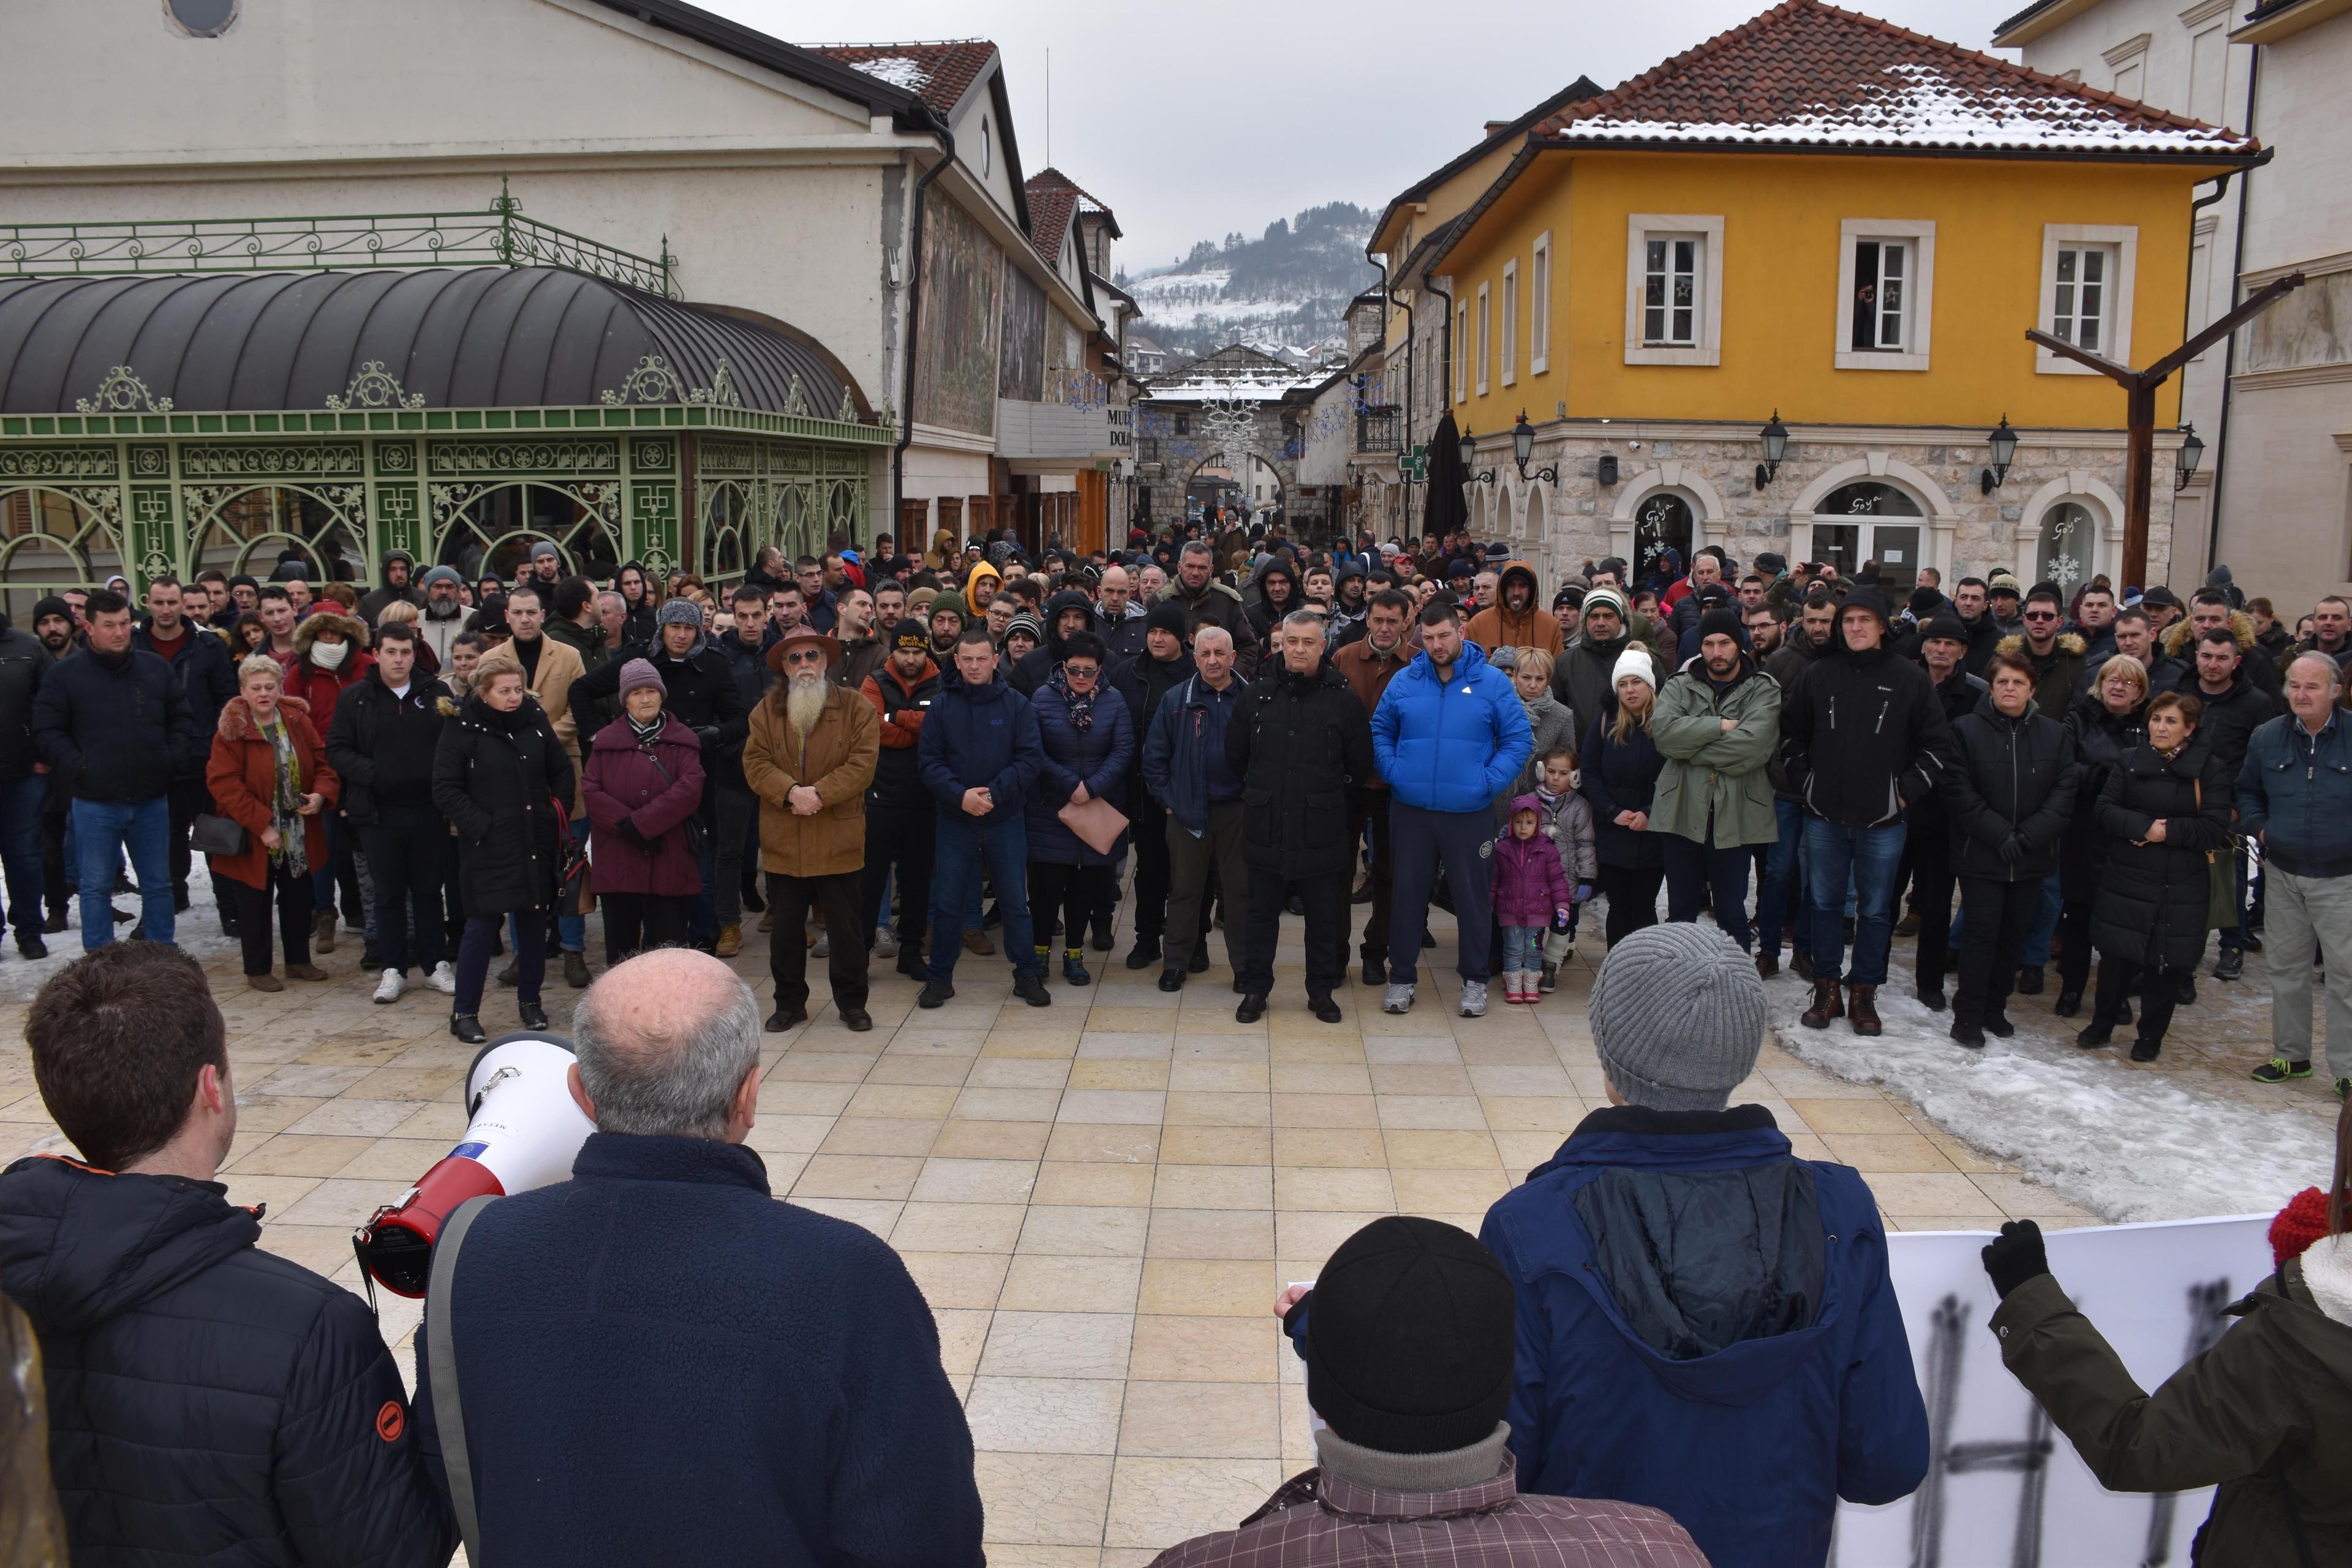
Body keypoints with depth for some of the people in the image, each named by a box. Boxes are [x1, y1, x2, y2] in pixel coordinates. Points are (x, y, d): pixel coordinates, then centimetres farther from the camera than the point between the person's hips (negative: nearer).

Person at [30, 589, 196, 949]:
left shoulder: (156, 669, 7)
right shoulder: (64, 675, -2)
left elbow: (183, 720, 12)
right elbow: (46, 732, -3)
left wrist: (174, 761, -1)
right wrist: (78, 769, -13)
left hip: (152, 800, 3)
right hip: (94, 803, -3)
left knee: (158, 884, 12)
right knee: (96, 887, 6)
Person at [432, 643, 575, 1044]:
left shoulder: (535, 719, 5)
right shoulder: (463, 729, -6)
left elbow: (562, 770, 16)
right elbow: (445, 788, -6)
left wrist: (558, 810, 5)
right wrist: (479, 825, -13)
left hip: (536, 844, 4)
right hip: (488, 848, -4)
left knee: (534, 921, 11)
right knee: (483, 925, -4)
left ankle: (529, 1000, 27)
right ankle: (464, 1013, 7)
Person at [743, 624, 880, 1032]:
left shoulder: (856, 708, 0)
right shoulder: (766, 711, 8)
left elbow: (862, 763, -9)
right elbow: (755, 762, -2)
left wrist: (818, 793, -19)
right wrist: (790, 792, -20)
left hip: (839, 841, -2)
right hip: (783, 842, 2)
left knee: (846, 928, 6)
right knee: (785, 929, 11)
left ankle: (851, 1003, 20)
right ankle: (790, 1004, 24)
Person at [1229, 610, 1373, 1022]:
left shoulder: (1343, 698, -4)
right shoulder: (1257, 694, 0)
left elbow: (1360, 764, 4)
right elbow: (1235, 755, 12)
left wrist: (1328, 796, 7)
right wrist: (1261, 792, 12)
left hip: (1321, 830, -1)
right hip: (1266, 829, 1)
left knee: (1324, 917, 10)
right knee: (1262, 914, 11)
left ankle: (1321, 991, 24)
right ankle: (1255, 988, 24)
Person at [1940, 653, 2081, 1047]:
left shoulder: (2054, 734, 5)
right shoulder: (1967, 730, -3)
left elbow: (2065, 792, -1)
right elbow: (1958, 791, -10)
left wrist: (2030, 837, -13)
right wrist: (1999, 835, -16)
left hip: (2033, 858, 3)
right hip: (1980, 854, -3)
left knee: (2014, 934, 11)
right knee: (1981, 932, -4)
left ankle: (1995, 1008, 24)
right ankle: (1968, 1015, 3)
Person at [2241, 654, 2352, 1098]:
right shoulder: (2267, 737, 2)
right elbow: (2247, 791, 18)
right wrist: (2257, 828, 2)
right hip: (2283, 875, 4)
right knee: (2287, 969, 14)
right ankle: (2290, 1054, 28)